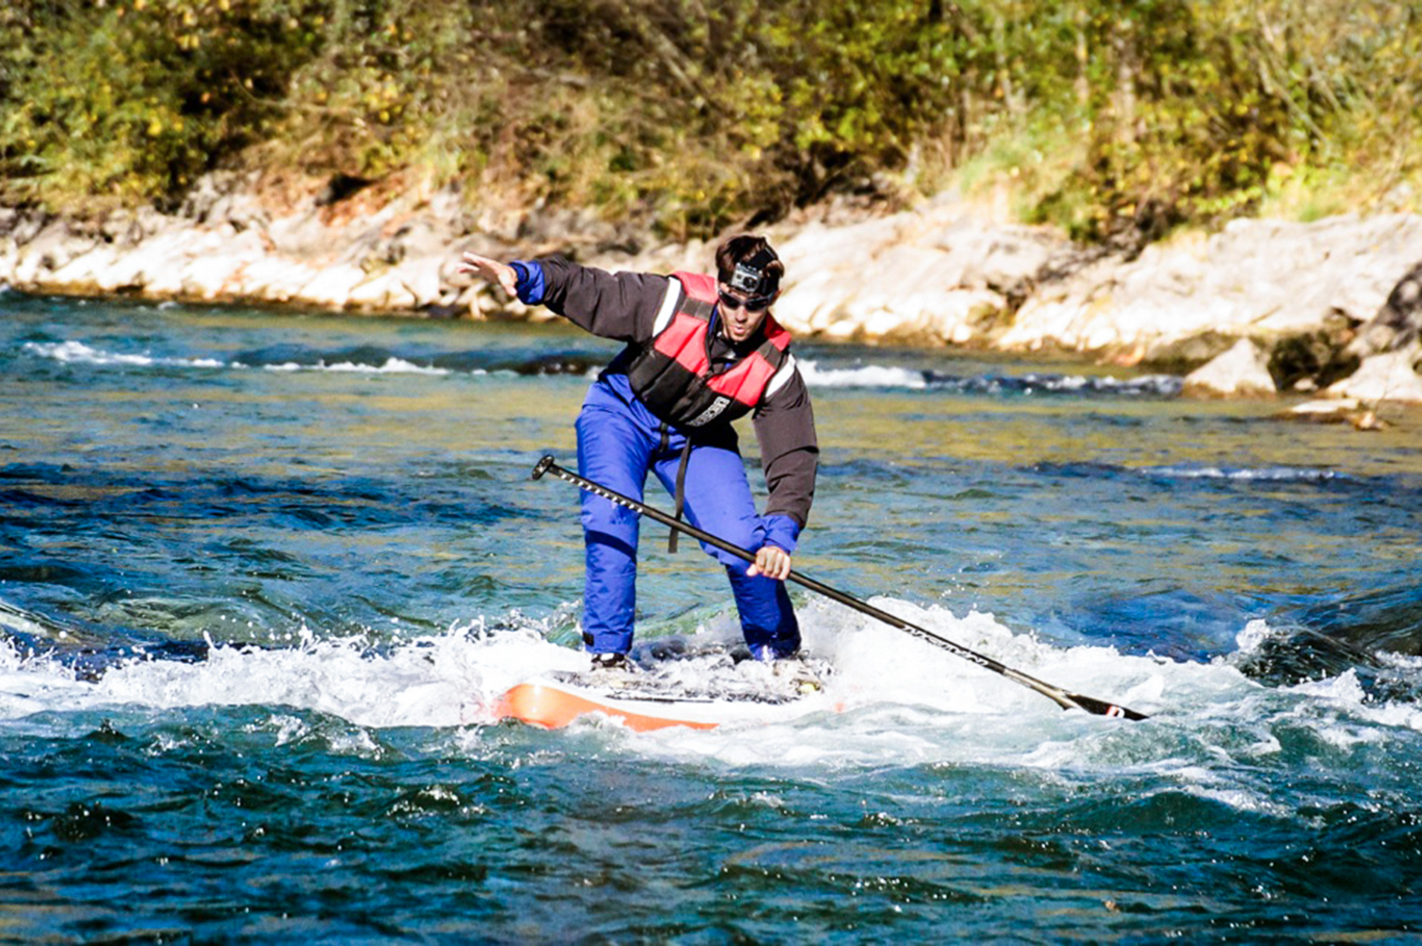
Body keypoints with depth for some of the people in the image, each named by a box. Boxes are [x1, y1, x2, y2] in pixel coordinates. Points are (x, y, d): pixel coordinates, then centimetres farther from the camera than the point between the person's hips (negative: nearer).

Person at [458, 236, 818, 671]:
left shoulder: (776, 368, -23)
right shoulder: (672, 301, -28)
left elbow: (794, 458, -23)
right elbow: (585, 290, -22)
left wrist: (780, 534, -36)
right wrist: (521, 276, -39)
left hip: (698, 440, 2)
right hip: (622, 415, -1)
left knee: (744, 545, -14)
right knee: (611, 523, -25)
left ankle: (781, 658, 7)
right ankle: (607, 655, -16)